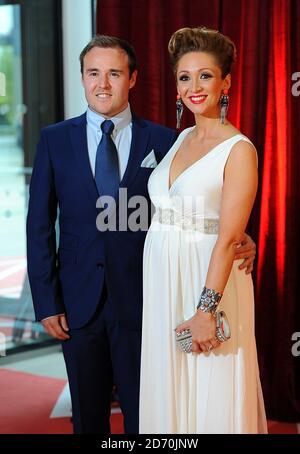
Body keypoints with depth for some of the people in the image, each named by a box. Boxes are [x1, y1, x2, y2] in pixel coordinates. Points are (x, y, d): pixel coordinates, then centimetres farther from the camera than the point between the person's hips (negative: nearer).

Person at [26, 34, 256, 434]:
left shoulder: (163, 141, -2)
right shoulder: (55, 139, 1)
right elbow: (39, 226, 1)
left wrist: (239, 240, -20)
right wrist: (46, 302, -3)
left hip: (141, 300, -1)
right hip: (79, 299, 1)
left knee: (143, 412, 9)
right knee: (88, 414, 15)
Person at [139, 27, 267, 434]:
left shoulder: (239, 150, -12)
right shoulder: (183, 138, 11)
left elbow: (228, 239, -18)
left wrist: (206, 309, -23)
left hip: (208, 281, -7)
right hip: (163, 281, 7)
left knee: (211, 398, 3)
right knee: (168, 393, 15)